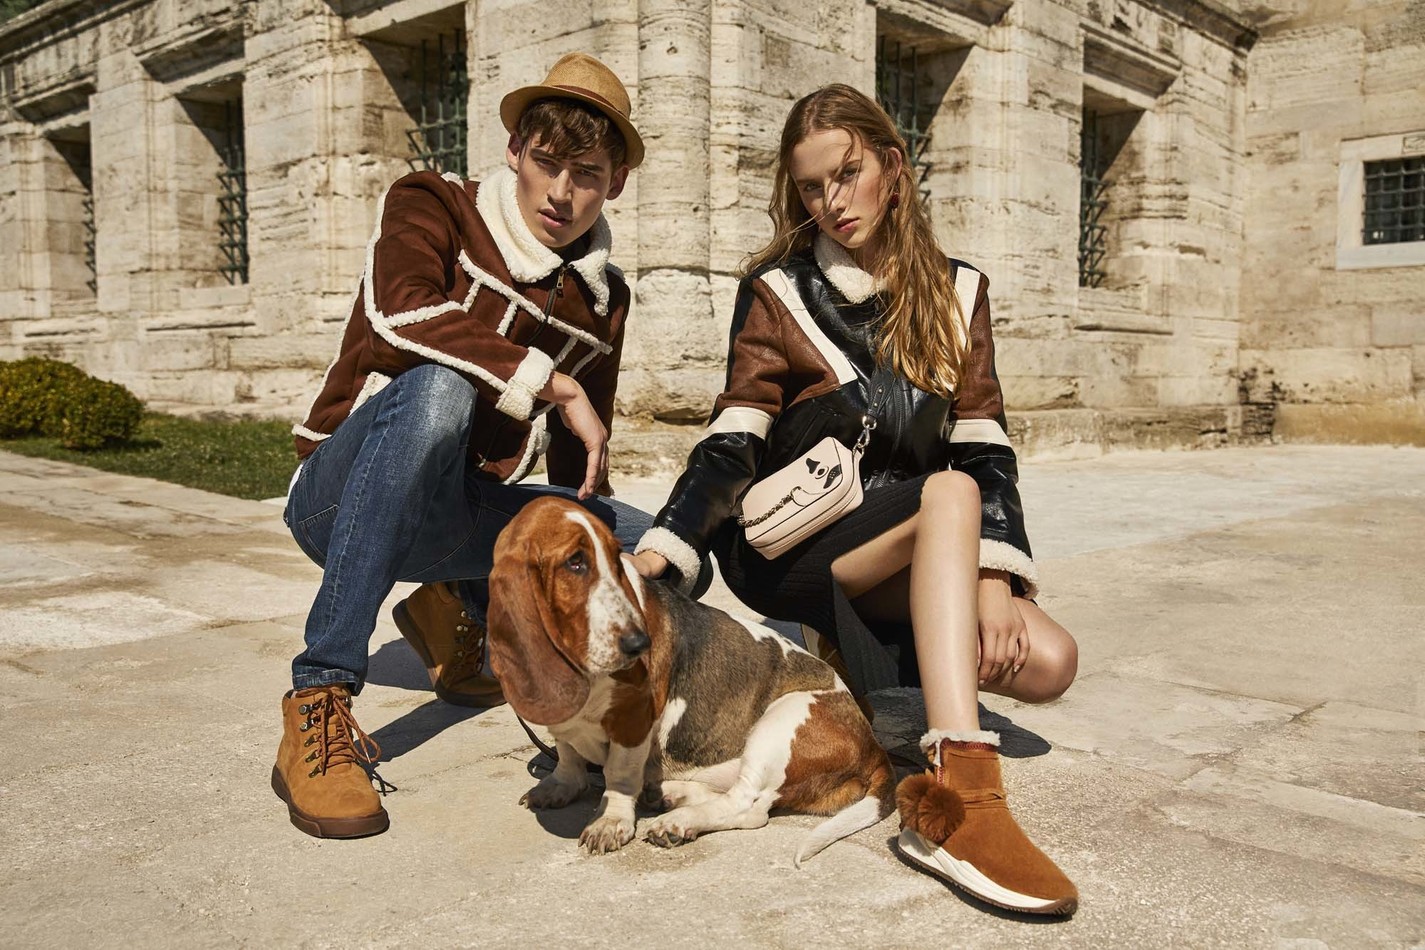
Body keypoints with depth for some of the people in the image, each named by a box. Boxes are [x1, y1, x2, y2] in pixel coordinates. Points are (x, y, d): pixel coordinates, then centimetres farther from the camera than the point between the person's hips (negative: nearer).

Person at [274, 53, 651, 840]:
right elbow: (403, 317, -27)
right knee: (438, 388, -38)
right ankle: (319, 705, -31)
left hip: (459, 514, 5)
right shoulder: (430, 206, -4)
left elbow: (580, 468, 14)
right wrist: (554, 385, -25)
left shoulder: (603, 298, 9)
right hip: (342, 499, -5)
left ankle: (464, 609, 14)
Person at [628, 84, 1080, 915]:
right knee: (948, 495, -33)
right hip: (784, 546, -4)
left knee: (1047, 661, -21)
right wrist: (663, 551, -22)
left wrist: (993, 575, -14)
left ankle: (861, 644, 2)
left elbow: (984, 447, 0)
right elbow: (732, 445, -8)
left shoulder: (956, 292, 9)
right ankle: (958, 797, -42)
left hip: (911, 552, 4)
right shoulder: (778, 291, 2)